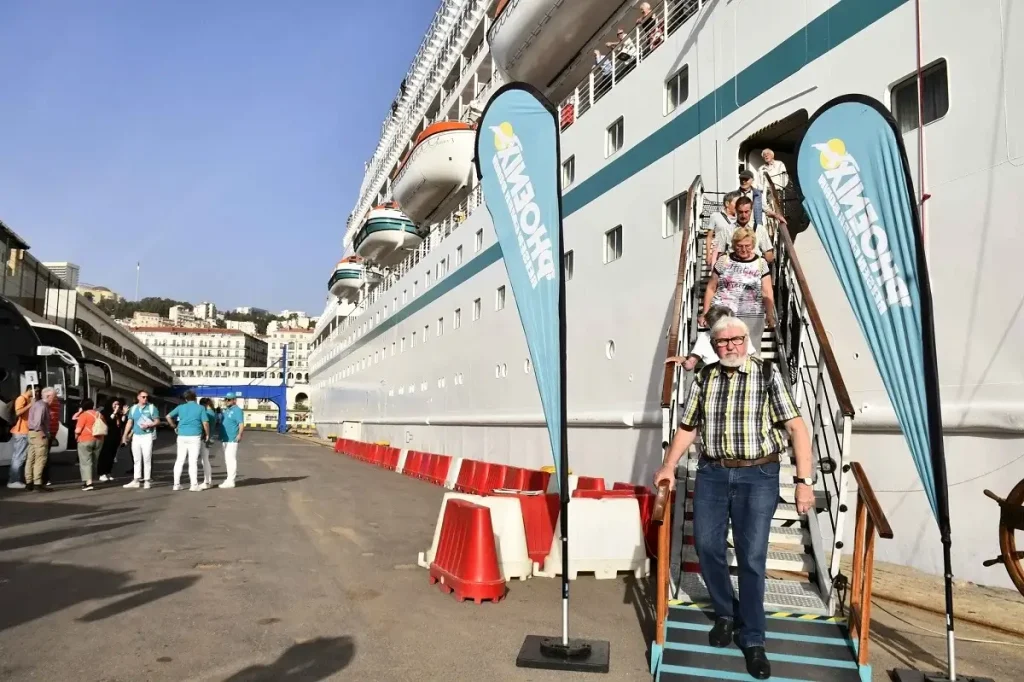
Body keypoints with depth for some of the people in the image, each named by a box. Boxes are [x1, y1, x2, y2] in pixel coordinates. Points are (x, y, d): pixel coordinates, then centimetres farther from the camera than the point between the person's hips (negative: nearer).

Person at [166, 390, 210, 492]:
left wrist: (174, 427, 17)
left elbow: (168, 416, 7)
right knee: (193, 461, 0)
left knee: (179, 460, 10)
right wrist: (207, 434, 5)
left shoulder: (181, 407, 8)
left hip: (182, 436, 3)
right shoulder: (200, 408, 0)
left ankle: (176, 484, 11)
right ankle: (193, 485, 0)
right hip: (195, 436, -3)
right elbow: (205, 423, -7)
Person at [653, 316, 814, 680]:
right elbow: (687, 428, 11)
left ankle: (753, 640, 15)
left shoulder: (768, 375, -5)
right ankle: (726, 613, 29)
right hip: (712, 473, 3)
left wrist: (804, 480, -15)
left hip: (758, 475, -3)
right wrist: (669, 465, 0)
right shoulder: (703, 378, 5)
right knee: (706, 545, 3)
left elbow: (796, 427, -8)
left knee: (752, 557, -1)